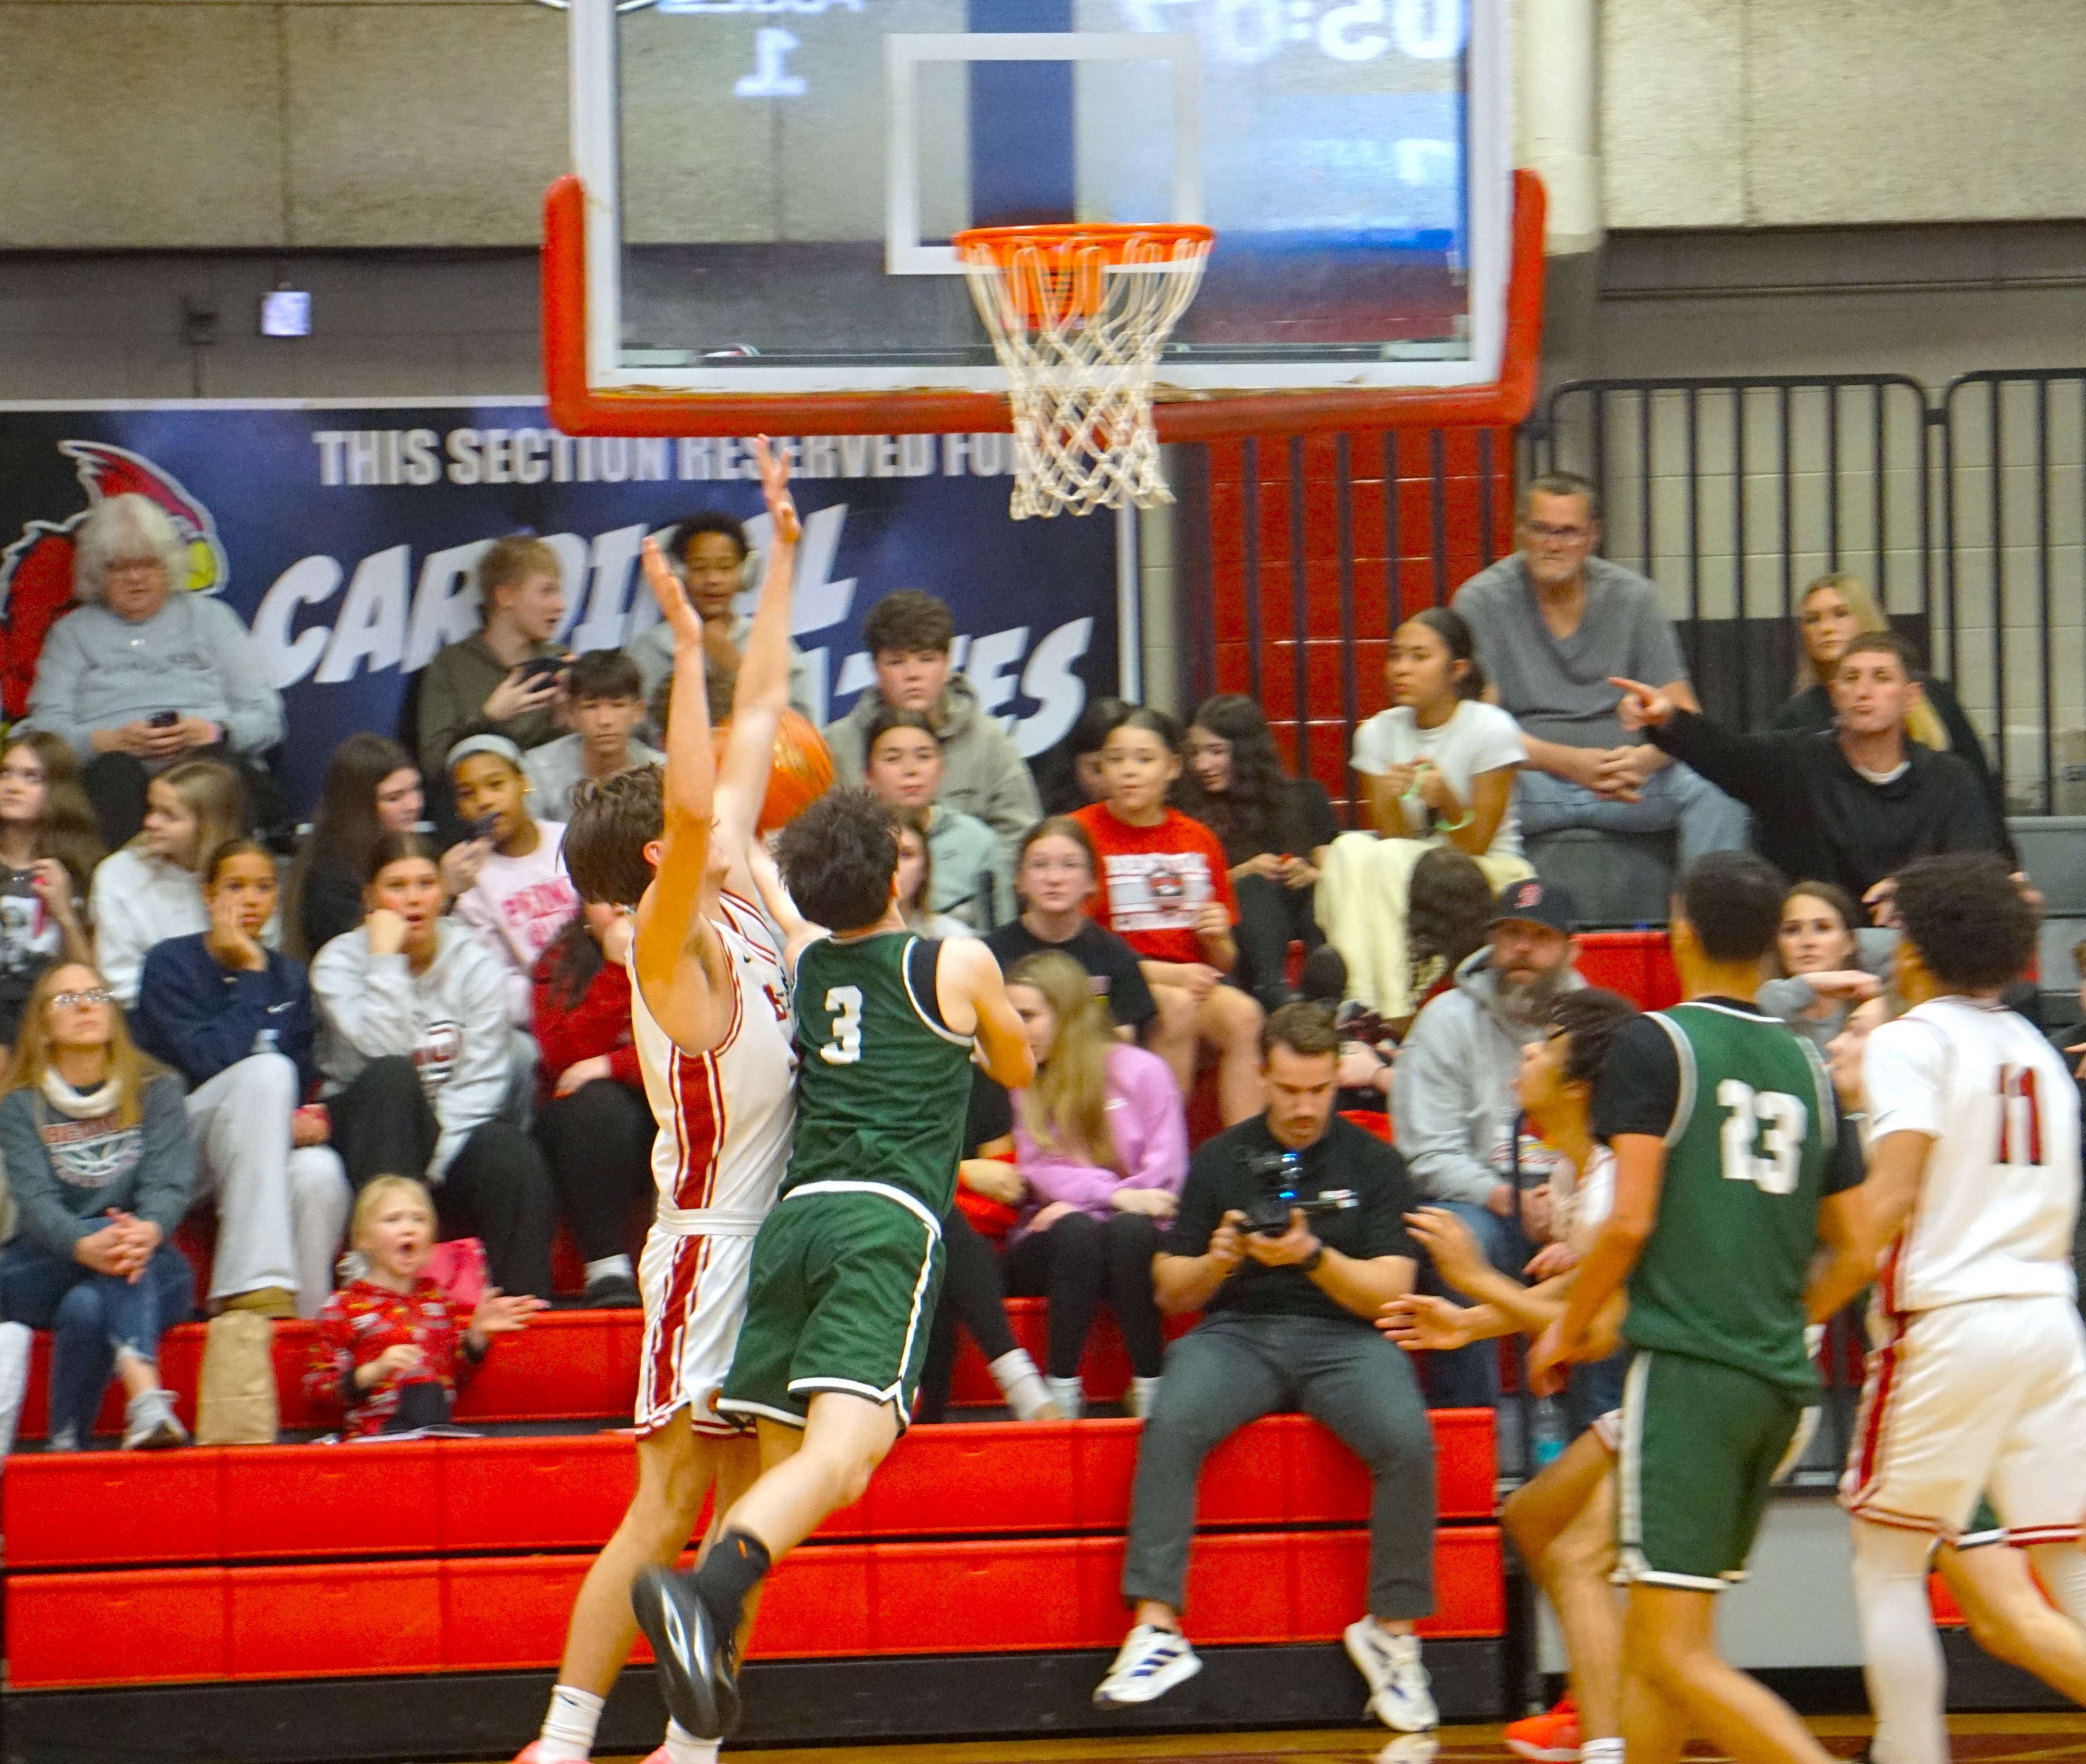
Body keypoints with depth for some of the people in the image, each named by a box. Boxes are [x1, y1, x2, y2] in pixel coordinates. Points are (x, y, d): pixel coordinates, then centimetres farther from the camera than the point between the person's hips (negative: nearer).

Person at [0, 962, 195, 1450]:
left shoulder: (156, 1091, 9)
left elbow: (170, 1181, -7)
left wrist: (149, 1231, -34)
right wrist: (85, 1245, -36)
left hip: (150, 1270, 0)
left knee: (87, 1306, -35)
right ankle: (146, 1398, -53)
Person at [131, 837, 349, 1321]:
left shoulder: (289, 978, 13)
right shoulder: (170, 964, -4)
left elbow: (304, 1081, 8)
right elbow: (210, 1060, -18)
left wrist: (312, 1118, -15)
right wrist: (249, 973, -13)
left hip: (263, 1155, 4)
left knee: (319, 1172, -32)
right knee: (268, 1069, -32)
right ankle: (257, 1284, -40)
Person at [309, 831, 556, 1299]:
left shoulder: (477, 963, 5)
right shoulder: (339, 961, 0)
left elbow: (483, 1080, -5)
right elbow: (384, 1051, -18)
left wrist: (437, 1158, -17)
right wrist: (386, 961, -14)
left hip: (456, 1134, 1)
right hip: (369, 1134, -1)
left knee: (513, 1155, -32)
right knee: (390, 1076, -34)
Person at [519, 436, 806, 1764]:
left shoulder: (739, 899, 9)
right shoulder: (668, 938, -13)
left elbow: (761, 713, 13)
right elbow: (690, 809, -33)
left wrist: (783, 555, 13)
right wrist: (685, 642, -35)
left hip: (776, 1240, 8)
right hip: (713, 1244, -8)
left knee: (745, 1507, 8)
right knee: (669, 1505, -9)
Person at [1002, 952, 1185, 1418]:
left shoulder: (1142, 1072, 3)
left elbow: (1165, 1179, -5)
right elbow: (1042, 1174, -2)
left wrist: (1078, 1200, -13)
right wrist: (1114, 1194, -20)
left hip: (1138, 1238, -1)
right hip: (1055, 1246, 1)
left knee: (1128, 1230, -35)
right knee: (1077, 1231, -33)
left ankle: (1149, 1388, -30)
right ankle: (1062, 1391, -34)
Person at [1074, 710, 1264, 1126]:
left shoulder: (1199, 839, 14)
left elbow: (1222, 963, 20)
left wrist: (1218, 939, -5)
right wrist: (1168, 974, -15)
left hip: (1189, 982, 4)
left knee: (1242, 1014, -27)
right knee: (1179, 1008, -34)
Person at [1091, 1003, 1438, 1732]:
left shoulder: (1373, 1164, 8)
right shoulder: (1221, 1160, 11)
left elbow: (1390, 1291, -1)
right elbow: (1171, 1292, 12)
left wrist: (1313, 1255, -18)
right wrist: (1216, 1262, -11)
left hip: (1344, 1336, -1)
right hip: (1239, 1334, 1)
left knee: (1407, 1440, -31)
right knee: (1171, 1425, -32)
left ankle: (1392, 1630, -15)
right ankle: (1157, 1626, -32)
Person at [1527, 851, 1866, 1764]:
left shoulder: (1656, 1044, -4)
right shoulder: (1807, 1065, 13)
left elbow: (1631, 1219, -12)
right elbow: (1855, 1243, 13)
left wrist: (1568, 1331, 3)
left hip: (1686, 1366, -7)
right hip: (1781, 1380, 7)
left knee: (1675, 1655, -10)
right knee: (1653, 1643, 15)